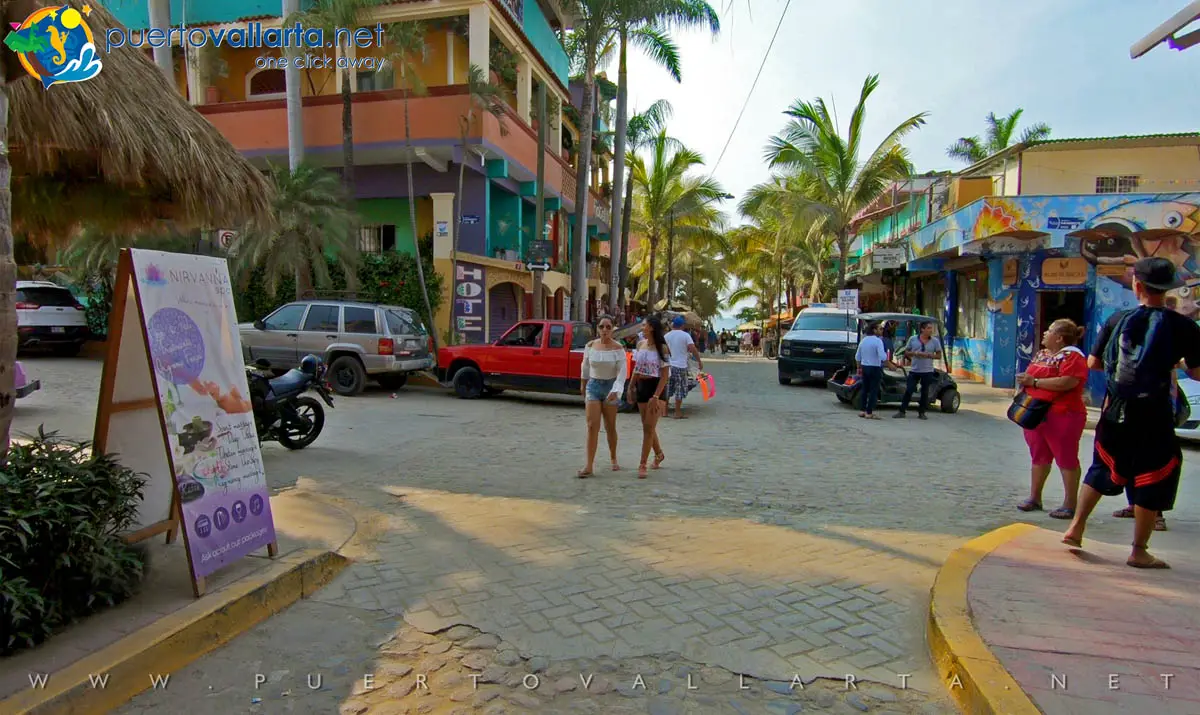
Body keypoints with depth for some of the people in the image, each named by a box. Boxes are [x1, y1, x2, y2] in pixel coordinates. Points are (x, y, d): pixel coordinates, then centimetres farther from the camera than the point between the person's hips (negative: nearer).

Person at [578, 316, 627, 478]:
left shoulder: (618, 348, -9)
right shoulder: (590, 346, -1)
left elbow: (622, 371, -15)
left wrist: (616, 390, -27)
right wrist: (582, 385, 21)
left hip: (610, 387, -1)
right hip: (593, 386, 2)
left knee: (610, 427, 9)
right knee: (592, 426, -7)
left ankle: (614, 459, 30)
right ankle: (589, 466, -8)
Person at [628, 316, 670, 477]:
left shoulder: (662, 348, -12)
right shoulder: (640, 344, 7)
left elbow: (665, 375, -14)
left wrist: (656, 396, -20)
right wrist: (631, 387, 11)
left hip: (656, 387, -7)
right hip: (641, 386, 7)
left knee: (648, 427, -6)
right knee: (647, 426, 14)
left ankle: (642, 465, -1)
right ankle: (659, 454, 36)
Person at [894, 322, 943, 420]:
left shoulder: (935, 341, 1)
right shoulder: (913, 339, 2)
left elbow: (939, 355, 3)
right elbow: (906, 352, 8)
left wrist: (928, 355, -14)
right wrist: (915, 353, -12)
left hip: (927, 371, 0)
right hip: (914, 370, 0)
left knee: (925, 392, 6)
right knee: (908, 390, -2)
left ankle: (921, 413, 17)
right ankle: (902, 411, 4)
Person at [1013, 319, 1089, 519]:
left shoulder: (1072, 356, -11)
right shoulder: (1042, 355, 17)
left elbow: (1068, 382, -25)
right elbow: (1030, 377, 28)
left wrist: (1034, 382, -19)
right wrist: (1024, 381, 6)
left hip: (1063, 416, -9)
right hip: (1036, 414, 9)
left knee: (1066, 459, -1)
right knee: (1038, 457, 14)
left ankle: (1069, 505, 4)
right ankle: (1034, 498, 23)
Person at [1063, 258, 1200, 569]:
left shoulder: (1118, 320, -2)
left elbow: (1093, 363, 3)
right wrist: (1171, 363, 14)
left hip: (1115, 409, 3)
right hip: (1154, 414, -2)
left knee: (1102, 469, 19)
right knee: (1154, 478, 9)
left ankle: (1076, 528, 20)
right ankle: (1139, 551, 14)